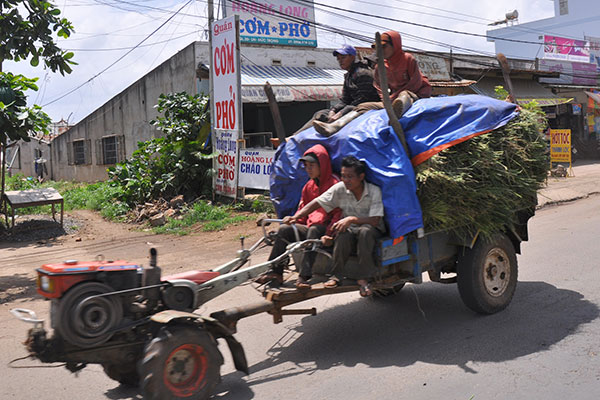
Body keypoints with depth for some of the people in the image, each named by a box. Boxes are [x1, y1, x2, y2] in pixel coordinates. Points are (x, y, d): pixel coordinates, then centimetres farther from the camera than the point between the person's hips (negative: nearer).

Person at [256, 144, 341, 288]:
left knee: (314, 230, -36)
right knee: (284, 229, -12)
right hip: (310, 227, 7)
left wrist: (330, 232, -26)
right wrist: (294, 220, -2)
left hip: (326, 229, -7)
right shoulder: (309, 186, 18)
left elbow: (339, 212, -13)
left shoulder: (334, 183, -5)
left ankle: (304, 276, -40)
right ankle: (275, 272, -13)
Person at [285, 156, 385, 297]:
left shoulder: (374, 191, -12)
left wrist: (352, 219, -31)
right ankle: (336, 276, -24)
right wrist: (296, 217, -14)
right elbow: (317, 203, -3)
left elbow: (375, 221, -20)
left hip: (372, 231, -2)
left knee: (365, 231, -37)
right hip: (350, 230, 2)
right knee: (343, 235, -34)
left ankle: (363, 278, -32)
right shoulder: (340, 188, -4)